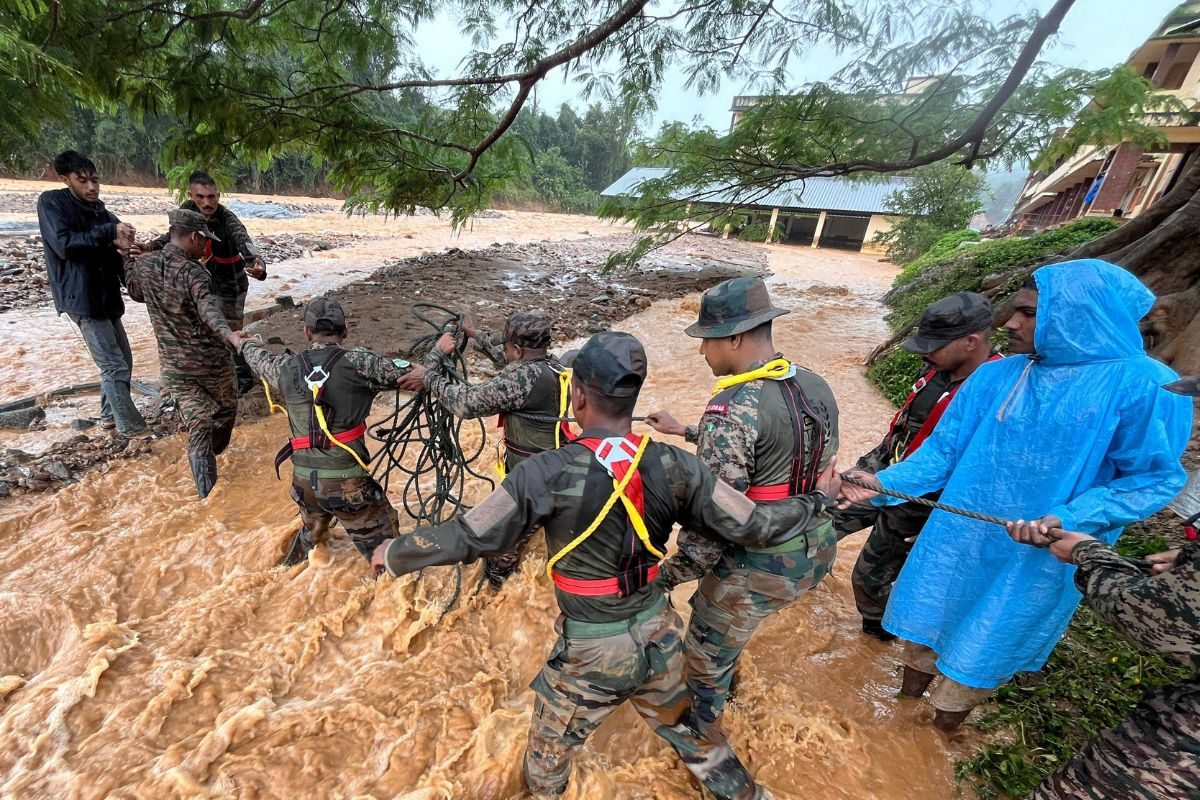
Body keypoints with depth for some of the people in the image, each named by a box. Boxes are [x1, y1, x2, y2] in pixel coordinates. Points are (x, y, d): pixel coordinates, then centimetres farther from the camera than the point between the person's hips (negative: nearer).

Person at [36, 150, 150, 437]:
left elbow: (107, 250, 14)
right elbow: (64, 244, -17)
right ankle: (130, 426, 1)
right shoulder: (51, 202, -6)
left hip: (106, 295, 7)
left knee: (122, 360, 12)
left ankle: (109, 416, 25)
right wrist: (109, 232, -21)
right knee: (114, 365, -8)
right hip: (81, 297, -7)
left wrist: (120, 244, -9)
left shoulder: (98, 209, 13)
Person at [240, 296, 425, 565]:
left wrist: (248, 343, 45)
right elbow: (412, 374, -19)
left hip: (303, 479, 7)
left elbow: (258, 358, 26)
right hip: (347, 481, -7)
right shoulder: (356, 364, -15)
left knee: (311, 532, 36)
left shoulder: (287, 367, 3)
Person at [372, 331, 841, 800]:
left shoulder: (548, 473, -25)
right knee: (682, 727, 32)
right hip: (658, 634, 4)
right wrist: (816, 499, 9)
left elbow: (467, 537, -17)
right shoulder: (673, 466, -15)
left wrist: (393, 555, 2)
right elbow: (753, 527, -9)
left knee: (550, 748, 28)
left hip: (592, 650, -3)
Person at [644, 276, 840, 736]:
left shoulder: (732, 406, -27)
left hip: (759, 567, -8)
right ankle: (726, 676, 60)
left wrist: (669, 575, -13)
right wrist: (685, 432, 15)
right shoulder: (816, 387, -1)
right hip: (816, 551, 8)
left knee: (706, 655, 20)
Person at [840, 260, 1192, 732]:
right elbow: (943, 449, -2)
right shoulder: (994, 377, -3)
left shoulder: (1145, 387, -13)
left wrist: (1066, 520, -23)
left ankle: (938, 737, 43)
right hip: (954, 542, 4)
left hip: (1034, 561, -3)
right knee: (923, 626, 19)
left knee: (977, 656, 15)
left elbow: (1154, 479, -8)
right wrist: (885, 483, -14)